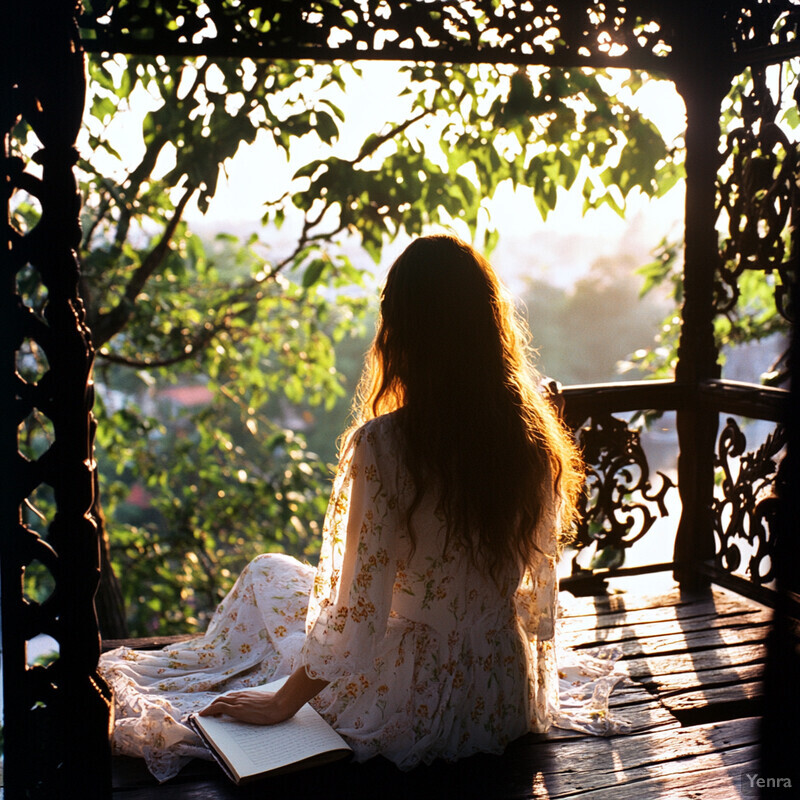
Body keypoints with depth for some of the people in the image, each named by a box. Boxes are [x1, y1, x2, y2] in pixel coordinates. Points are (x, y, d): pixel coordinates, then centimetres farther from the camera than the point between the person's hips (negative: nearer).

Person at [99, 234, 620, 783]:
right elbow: (539, 592, 2)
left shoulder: (383, 444, -25)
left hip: (412, 710, -5)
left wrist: (282, 702, -3)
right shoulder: (536, 439, -9)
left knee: (267, 576, 21)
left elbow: (355, 610, -20)